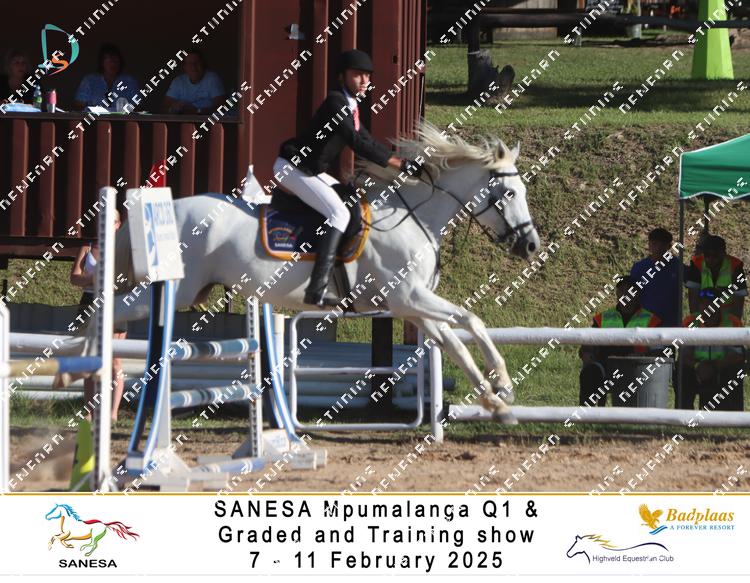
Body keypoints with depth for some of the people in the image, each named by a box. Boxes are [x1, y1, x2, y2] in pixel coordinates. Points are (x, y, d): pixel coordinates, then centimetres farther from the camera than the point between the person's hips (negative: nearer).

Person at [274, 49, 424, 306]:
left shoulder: (349, 105, 11)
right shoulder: (336, 102, -20)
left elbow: (366, 141, 19)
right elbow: (358, 144, -27)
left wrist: (403, 162, 9)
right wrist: (400, 164, -27)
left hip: (312, 170, 11)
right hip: (292, 167, -11)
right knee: (338, 213, -21)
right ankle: (317, 290, -31)